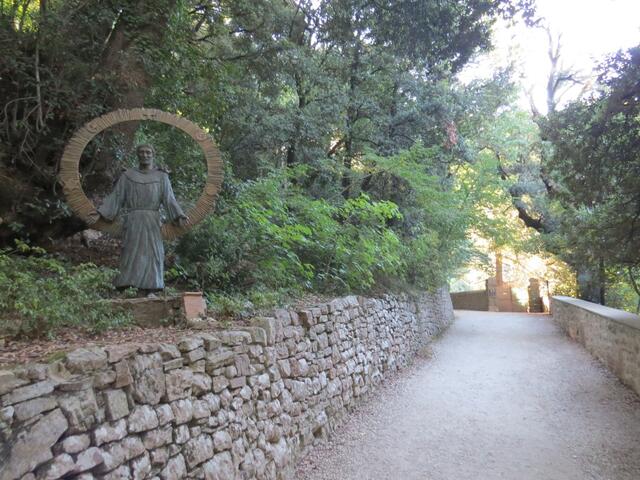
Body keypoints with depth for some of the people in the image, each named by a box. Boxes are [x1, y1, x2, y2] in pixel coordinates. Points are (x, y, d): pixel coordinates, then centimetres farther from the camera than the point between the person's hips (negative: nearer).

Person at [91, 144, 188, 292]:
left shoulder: (161, 177, 11)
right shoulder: (127, 175, 12)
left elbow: (169, 199, 2)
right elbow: (116, 197, 8)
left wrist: (179, 216, -13)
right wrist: (101, 213, -3)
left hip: (152, 221, 0)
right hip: (132, 220, 0)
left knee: (151, 254, -5)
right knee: (131, 254, -5)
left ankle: (151, 290, -5)